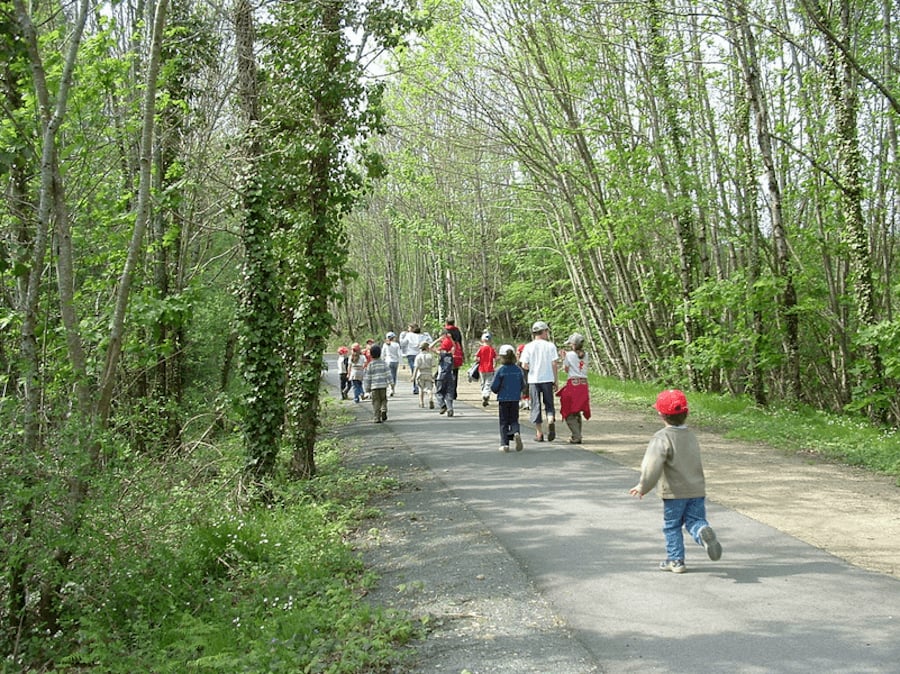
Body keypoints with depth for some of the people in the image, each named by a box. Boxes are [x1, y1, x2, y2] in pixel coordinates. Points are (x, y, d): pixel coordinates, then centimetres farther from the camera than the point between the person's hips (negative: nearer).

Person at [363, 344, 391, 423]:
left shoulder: (370, 364, -1)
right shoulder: (383, 362, 1)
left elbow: (367, 378, 2)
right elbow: (388, 373, -3)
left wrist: (367, 389, 9)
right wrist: (390, 382, 1)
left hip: (374, 386, -1)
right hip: (383, 385, 1)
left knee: (376, 402, 4)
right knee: (384, 400, 16)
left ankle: (377, 418, 0)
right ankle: (384, 410, -8)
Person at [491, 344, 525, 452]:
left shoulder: (501, 370, -12)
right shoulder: (518, 370, -2)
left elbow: (494, 387, -10)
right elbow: (523, 384, 6)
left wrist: (497, 392, 12)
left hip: (503, 399, -2)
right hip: (515, 399, 2)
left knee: (504, 422, 7)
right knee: (514, 420, 12)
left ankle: (505, 444, 5)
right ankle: (516, 432, -19)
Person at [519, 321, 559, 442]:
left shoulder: (528, 347, -3)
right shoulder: (550, 346, -2)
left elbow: (524, 366, -7)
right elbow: (555, 364, -3)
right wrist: (556, 381, 3)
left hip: (534, 380, 0)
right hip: (548, 379, 0)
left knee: (536, 406, 7)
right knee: (549, 404, 13)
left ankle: (539, 433, 9)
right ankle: (551, 421, -16)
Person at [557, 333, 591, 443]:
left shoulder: (569, 355, -6)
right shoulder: (585, 355, 8)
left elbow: (566, 369, 0)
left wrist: (563, 358, 14)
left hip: (572, 383, -5)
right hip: (583, 384, 6)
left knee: (569, 413, 1)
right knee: (577, 412, 17)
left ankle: (576, 436, -9)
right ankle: (576, 435, 22)